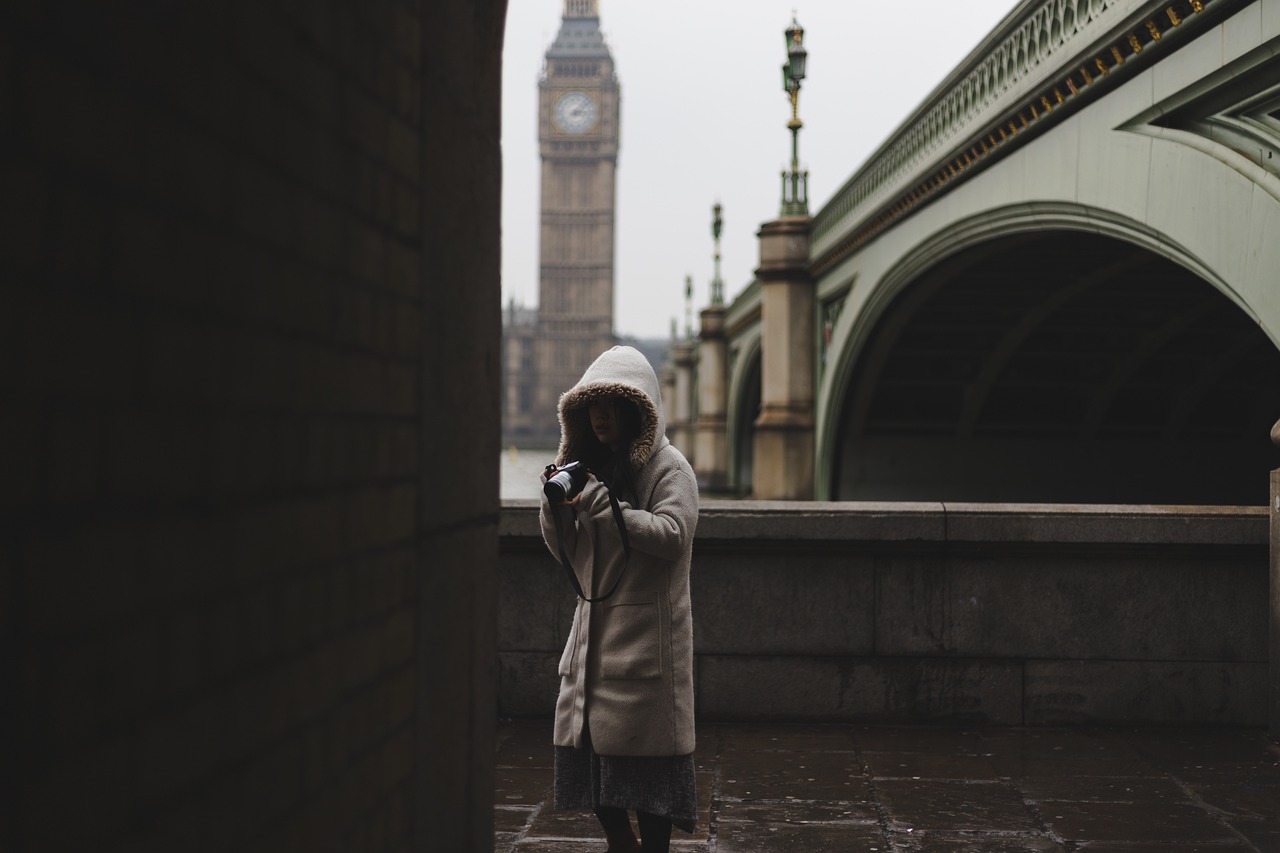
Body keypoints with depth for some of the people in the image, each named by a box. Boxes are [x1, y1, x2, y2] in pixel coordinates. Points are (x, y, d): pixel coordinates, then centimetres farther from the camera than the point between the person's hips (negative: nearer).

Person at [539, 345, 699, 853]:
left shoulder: (668, 467, -5)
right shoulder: (590, 464, 15)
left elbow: (673, 534, -21)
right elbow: (565, 553, 16)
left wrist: (599, 503, -22)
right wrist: (555, 505, -3)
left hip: (646, 630, -6)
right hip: (594, 624, 6)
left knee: (644, 745, -5)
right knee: (586, 736, 6)